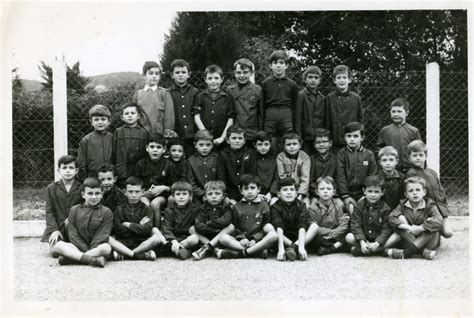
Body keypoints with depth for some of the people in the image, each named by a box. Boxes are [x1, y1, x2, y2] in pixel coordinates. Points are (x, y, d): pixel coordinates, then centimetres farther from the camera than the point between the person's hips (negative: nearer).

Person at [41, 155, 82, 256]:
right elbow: (49, 211, 4)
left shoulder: (81, 188, 4)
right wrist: (54, 230, -7)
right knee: (55, 252, -16)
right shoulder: (51, 188, 8)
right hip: (56, 228, 1)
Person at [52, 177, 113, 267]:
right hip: (78, 247, 2)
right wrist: (85, 249, -11)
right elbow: (73, 234, 2)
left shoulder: (106, 212, 4)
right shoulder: (74, 210, 9)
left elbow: (102, 236, -4)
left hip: (96, 247, -1)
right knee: (58, 245, -26)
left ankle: (69, 258, -33)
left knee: (106, 247, -35)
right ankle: (91, 259, -39)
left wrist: (91, 250, -18)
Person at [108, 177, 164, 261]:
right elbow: (118, 230, -4)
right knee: (108, 238, -28)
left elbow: (147, 229, -8)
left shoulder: (146, 209, 7)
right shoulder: (120, 209, 8)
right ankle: (143, 255, -31)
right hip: (123, 243, 0)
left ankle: (124, 255, -23)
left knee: (157, 237, -28)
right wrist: (139, 226, -4)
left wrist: (128, 224, -4)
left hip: (141, 243, 0)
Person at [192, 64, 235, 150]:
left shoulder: (227, 98, 4)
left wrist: (222, 137, -8)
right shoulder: (200, 96, 6)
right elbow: (196, 117, 0)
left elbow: (230, 119, 2)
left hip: (221, 141, 0)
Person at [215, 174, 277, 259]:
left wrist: (255, 239, -11)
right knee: (223, 237, -26)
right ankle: (258, 251, -30)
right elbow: (235, 227, 12)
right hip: (240, 241, 1)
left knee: (273, 235, -31)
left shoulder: (264, 206, 12)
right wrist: (241, 238, -9)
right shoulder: (237, 207, 17)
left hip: (258, 240, -1)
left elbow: (266, 227, 6)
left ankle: (241, 253, -33)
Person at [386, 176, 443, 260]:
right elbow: (391, 217, -19)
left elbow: (439, 221, -28)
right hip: (409, 240, 2)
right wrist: (408, 227, -31)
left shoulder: (429, 205, -9)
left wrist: (419, 228, -31)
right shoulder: (403, 205, -1)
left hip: (426, 240, -2)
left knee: (433, 228, -30)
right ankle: (424, 251, -31)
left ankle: (406, 253, -36)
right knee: (400, 219, -19)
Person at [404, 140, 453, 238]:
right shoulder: (410, 174, -8)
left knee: (448, 233, -8)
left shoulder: (432, 172, 14)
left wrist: (445, 212, 9)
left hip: (440, 210, 6)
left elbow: (441, 192, 17)